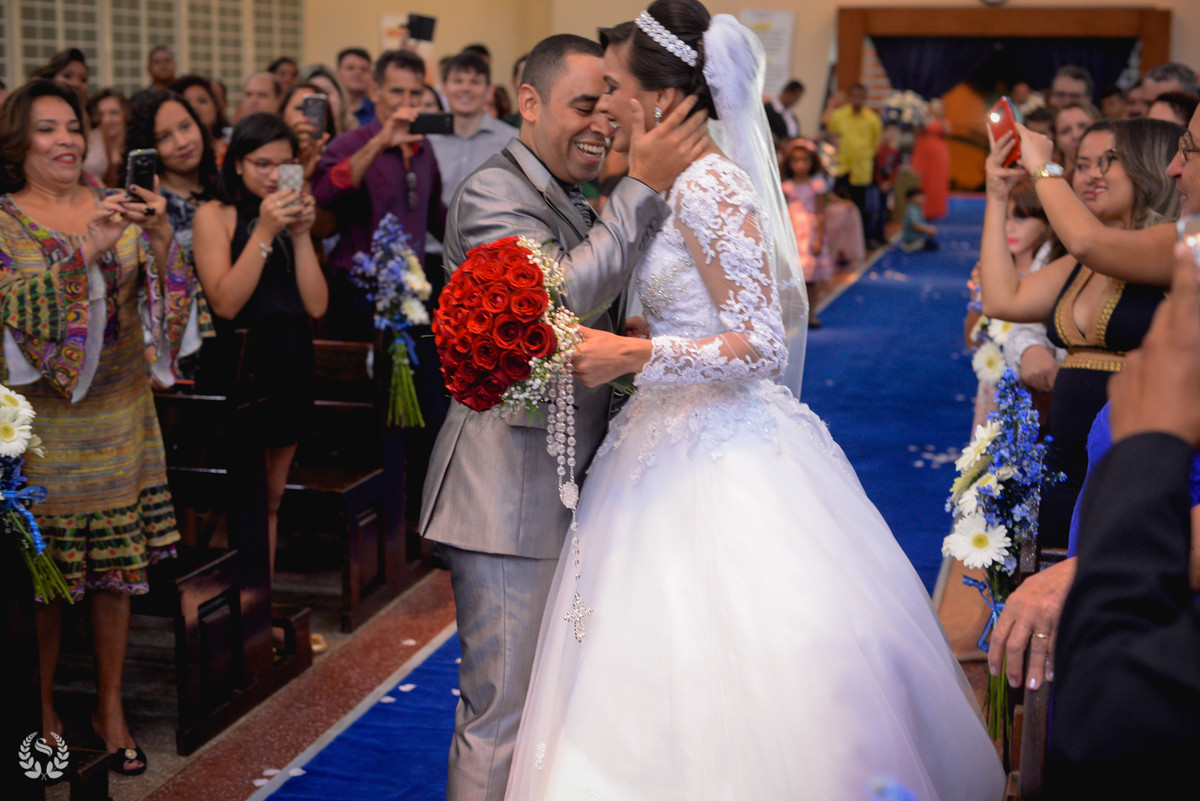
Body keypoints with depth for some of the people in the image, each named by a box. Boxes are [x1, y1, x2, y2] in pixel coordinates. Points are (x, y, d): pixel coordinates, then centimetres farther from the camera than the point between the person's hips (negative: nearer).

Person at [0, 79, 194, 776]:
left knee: (119, 566, 6)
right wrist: (88, 248, -28)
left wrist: (162, 239, -21)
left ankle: (111, 707, 20)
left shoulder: (120, 209, 6)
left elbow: (171, 297, -1)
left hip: (121, 414, 3)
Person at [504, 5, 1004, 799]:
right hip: (677, 440, 9)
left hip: (722, 458, -9)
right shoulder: (664, 185, 12)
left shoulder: (706, 186, -16)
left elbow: (763, 343, -19)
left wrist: (632, 355, -25)